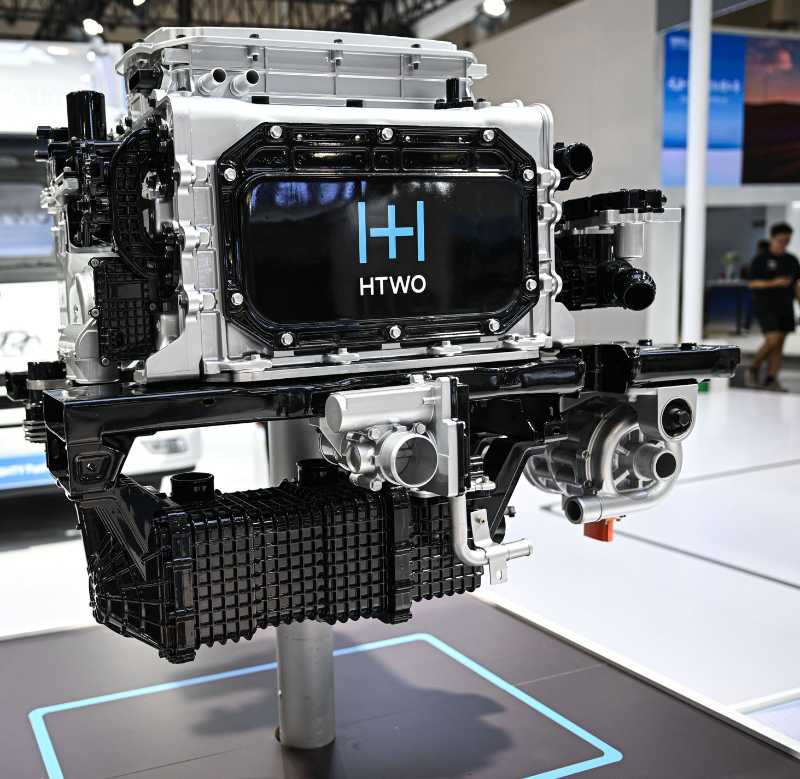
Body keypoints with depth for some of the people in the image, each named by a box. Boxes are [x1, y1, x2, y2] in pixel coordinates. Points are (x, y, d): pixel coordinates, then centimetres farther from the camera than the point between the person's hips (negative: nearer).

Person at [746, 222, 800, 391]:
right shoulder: (760, 260, -3)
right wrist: (773, 283, -21)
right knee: (772, 340, -15)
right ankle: (754, 368, 8)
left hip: (785, 308, 5)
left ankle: (771, 378, 8)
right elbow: (752, 283, -9)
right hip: (766, 307, -5)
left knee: (780, 343, 3)